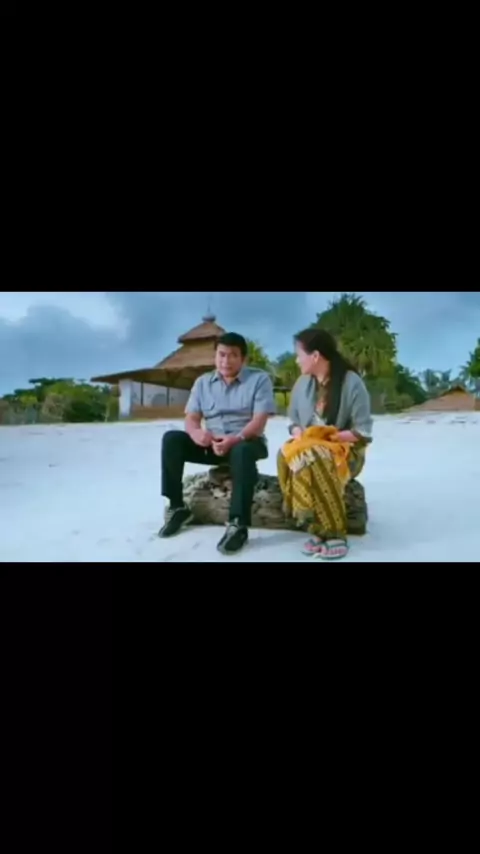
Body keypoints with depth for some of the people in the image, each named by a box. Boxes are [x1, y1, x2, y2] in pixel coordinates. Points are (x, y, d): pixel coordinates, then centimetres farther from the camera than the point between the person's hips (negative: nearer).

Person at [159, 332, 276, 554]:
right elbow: (191, 418, 0)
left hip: (246, 441, -4)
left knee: (242, 451, -40)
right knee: (171, 439, -19)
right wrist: (196, 432, -26)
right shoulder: (203, 382, 9)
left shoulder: (259, 379, -4)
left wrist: (235, 439, -33)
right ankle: (177, 508, -12)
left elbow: (259, 421, -14)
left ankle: (238, 524, -39)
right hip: (211, 443, 4)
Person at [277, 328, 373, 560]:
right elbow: (294, 421, 14)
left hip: (345, 449, -4)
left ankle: (335, 532, -25)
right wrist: (299, 434, -8)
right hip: (308, 447, 5)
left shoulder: (352, 382, -10)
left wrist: (328, 437, -18)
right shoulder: (302, 383, 8)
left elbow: (363, 432, -11)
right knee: (287, 456, -31)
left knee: (314, 459, -38)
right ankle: (318, 528, -24)